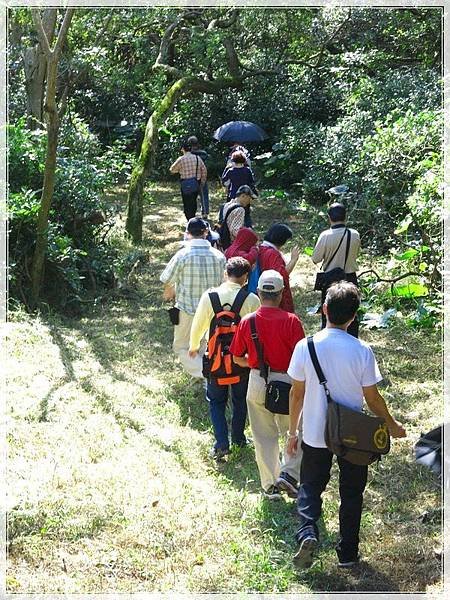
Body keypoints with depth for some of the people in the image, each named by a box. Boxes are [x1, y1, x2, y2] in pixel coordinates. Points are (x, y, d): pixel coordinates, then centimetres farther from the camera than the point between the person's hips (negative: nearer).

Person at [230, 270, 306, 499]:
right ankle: (288, 474, 3)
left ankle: (270, 485, 21)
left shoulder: (246, 322, -7)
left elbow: (237, 358, 1)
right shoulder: (291, 321, -16)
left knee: (264, 437, 14)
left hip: (257, 383, 3)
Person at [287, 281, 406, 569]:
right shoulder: (362, 350, -16)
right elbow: (372, 398, -9)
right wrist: (392, 426, 8)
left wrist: (293, 431, 8)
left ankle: (307, 532, -4)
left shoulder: (305, 346, -13)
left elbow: (297, 394, -5)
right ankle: (348, 553, 25)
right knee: (351, 493, 18)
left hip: (314, 434, 1)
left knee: (310, 486, 19)